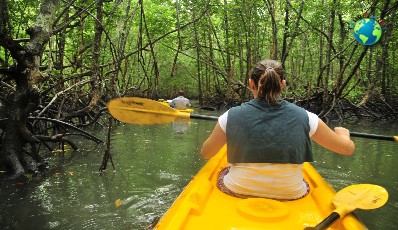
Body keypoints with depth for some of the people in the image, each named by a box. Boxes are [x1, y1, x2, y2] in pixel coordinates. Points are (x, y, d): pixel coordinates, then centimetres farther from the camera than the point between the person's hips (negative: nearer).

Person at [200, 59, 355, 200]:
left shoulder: (232, 117, -14)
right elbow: (349, 148, 1)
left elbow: (205, 153, 1)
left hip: (238, 193, 0)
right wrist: (343, 132, 25)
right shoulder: (303, 117, -12)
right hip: (290, 195, 1)